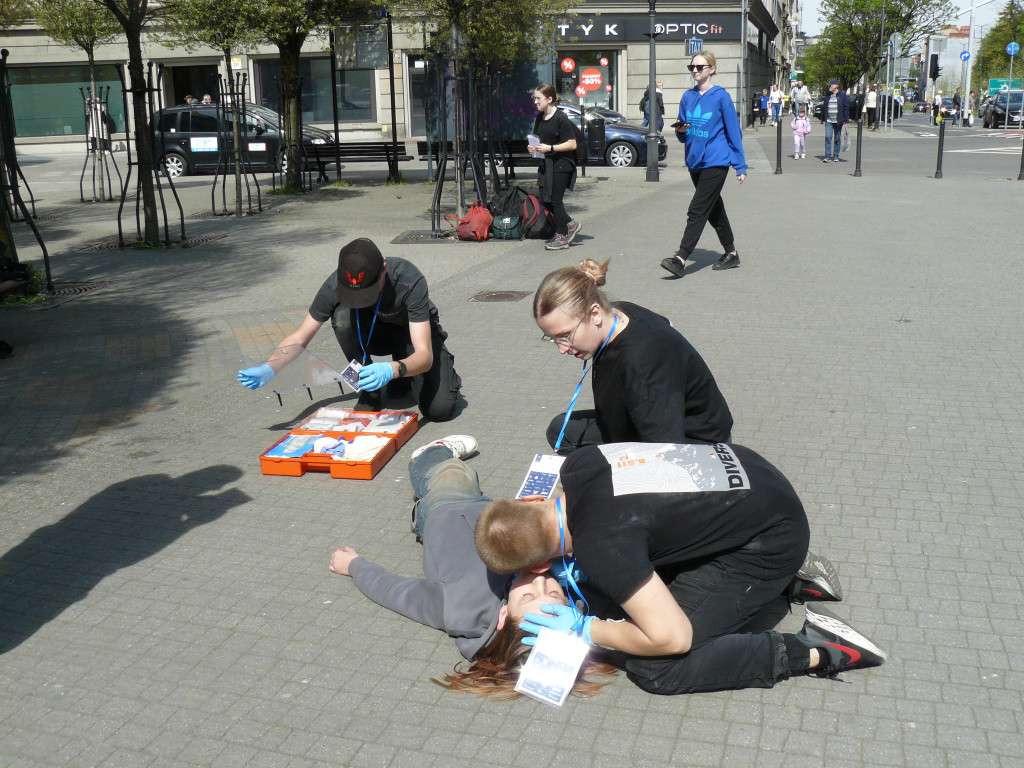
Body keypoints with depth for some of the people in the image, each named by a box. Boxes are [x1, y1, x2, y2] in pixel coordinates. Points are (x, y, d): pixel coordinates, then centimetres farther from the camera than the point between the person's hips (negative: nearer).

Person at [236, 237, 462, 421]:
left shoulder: (409, 281, -36)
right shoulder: (336, 285, -28)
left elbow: (424, 356, -40)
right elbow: (299, 338, -20)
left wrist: (393, 370, -61)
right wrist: (268, 369, -38)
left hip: (418, 331, -2)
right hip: (375, 331, 3)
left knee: (440, 409, -26)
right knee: (343, 316, -34)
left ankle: (401, 369, 8)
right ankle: (370, 391, -12)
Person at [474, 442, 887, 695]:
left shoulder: (599, 547, -31)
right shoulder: (577, 464, -6)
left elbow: (673, 638, -27)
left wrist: (586, 630, -13)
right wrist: (579, 568, 5)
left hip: (771, 539, -9)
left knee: (653, 669, -12)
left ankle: (813, 650, -6)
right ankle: (787, 579, 17)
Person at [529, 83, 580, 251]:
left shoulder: (560, 118, -15)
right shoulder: (540, 118, 9)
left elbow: (572, 144, -17)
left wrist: (550, 148, -23)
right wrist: (534, 148, 2)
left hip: (561, 165, -8)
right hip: (546, 164, 8)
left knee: (555, 199, -4)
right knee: (545, 199, 7)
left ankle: (561, 237, 10)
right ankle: (570, 225, 23)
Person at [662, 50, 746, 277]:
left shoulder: (721, 96, -6)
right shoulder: (687, 97, 9)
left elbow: (734, 131, -4)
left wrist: (740, 165, -5)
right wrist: (680, 131, -9)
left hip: (716, 162, -7)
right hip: (695, 162, 7)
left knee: (697, 211, -13)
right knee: (714, 210, 15)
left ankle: (680, 258, -18)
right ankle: (731, 254, 28)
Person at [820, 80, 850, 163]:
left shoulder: (842, 96, -1)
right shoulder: (827, 95, 10)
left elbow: (846, 108, -1)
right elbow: (824, 107, 16)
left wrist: (846, 121, -5)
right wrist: (823, 119, 15)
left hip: (838, 121, -2)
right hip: (828, 121, 2)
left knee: (837, 139, 6)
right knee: (828, 137, -9)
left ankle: (836, 156, 14)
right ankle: (827, 156, -8)